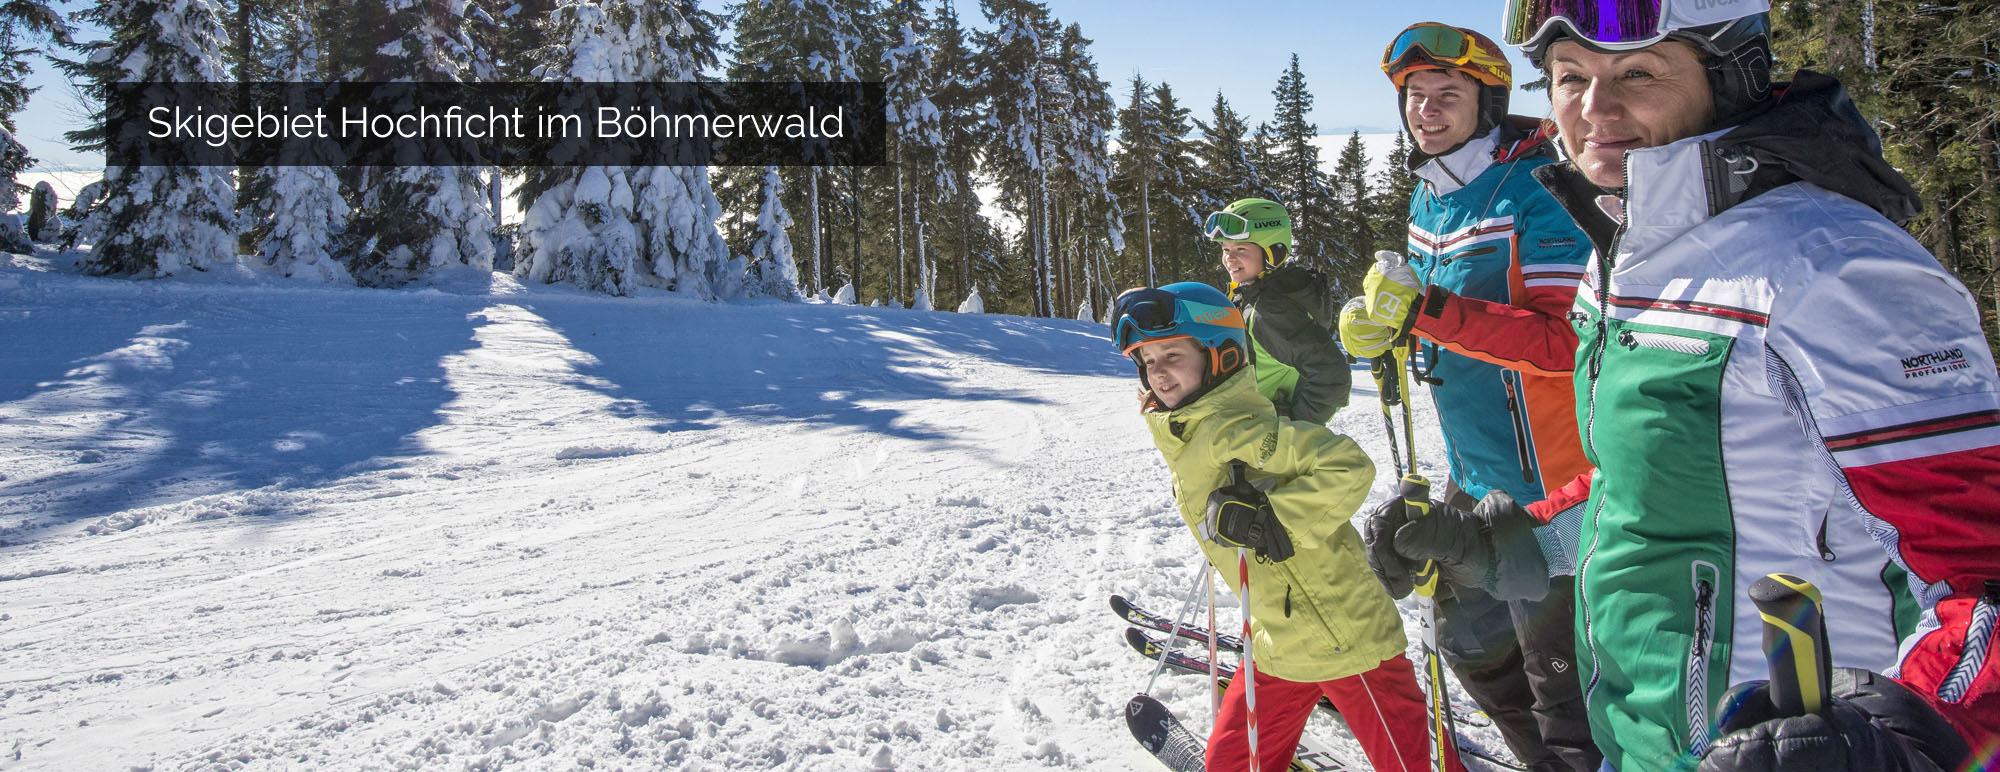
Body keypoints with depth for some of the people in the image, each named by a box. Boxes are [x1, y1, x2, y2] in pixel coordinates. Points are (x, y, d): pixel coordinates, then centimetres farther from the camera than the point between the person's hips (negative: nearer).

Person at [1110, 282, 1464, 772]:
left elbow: (1348, 468, -30)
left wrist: (1277, 518, -30)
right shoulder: (1184, 437, 6)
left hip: (1344, 636, -9)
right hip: (1277, 643, 9)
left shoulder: (1234, 429, -22)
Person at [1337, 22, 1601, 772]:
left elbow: (1568, 338, -27)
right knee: (1471, 647, 21)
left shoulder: (1537, 192, -17)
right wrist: (1382, 325, 1)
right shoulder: (1428, 198, 9)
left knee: (1559, 671, 1)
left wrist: (1431, 312, -33)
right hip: (1472, 474, 9)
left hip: (1544, 481, -9)